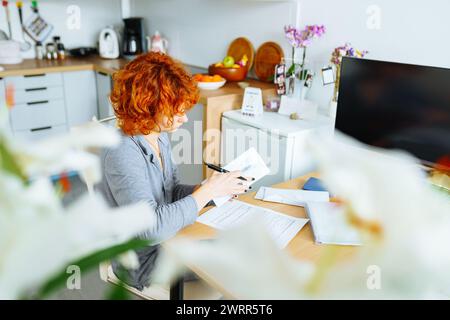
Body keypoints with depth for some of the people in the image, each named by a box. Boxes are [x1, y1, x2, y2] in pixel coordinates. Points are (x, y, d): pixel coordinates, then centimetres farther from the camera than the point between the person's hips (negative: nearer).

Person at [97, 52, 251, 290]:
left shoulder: (160, 136, -2)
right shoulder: (122, 153, -29)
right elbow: (152, 228, -34)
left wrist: (211, 188, -12)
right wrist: (207, 192, -28)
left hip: (167, 234, 7)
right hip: (144, 259, -7)